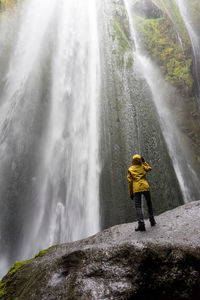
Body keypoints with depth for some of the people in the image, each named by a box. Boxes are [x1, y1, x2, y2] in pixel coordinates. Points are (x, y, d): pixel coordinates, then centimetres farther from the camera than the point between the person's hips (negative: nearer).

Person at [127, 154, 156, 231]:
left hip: (136, 189, -2)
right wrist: (144, 161, 33)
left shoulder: (130, 170, 6)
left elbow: (130, 182, 3)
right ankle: (152, 220, 27)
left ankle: (141, 224, -18)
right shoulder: (142, 167, 9)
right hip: (145, 187, 2)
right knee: (149, 204, 18)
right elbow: (149, 168, 31)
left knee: (138, 206, -5)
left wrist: (131, 193, 7)